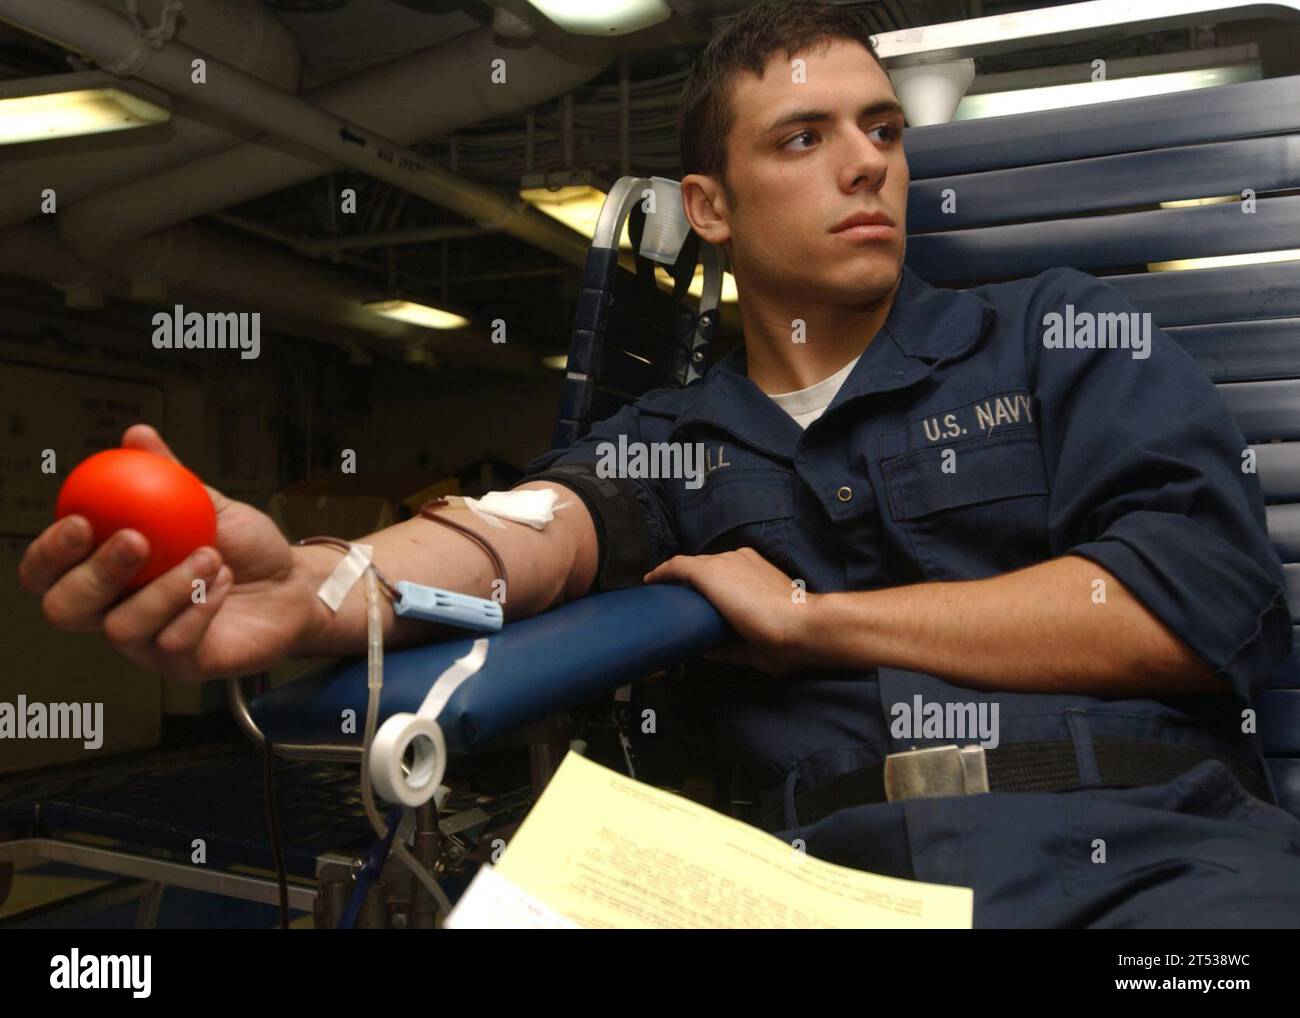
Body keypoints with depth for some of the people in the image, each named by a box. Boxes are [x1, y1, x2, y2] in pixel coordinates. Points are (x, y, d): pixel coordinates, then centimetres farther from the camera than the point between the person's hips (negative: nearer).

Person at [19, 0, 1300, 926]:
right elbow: (534, 532, -6)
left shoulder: (1057, 335, 11)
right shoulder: (670, 438, 15)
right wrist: (305, 589, -29)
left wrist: (808, 613, -2)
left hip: (1152, 848, 0)